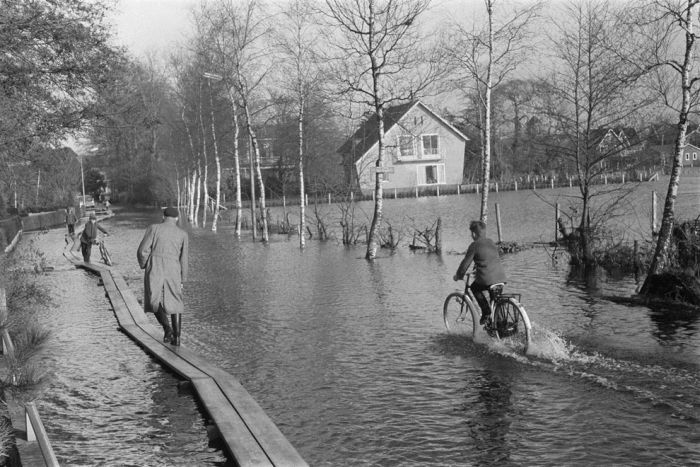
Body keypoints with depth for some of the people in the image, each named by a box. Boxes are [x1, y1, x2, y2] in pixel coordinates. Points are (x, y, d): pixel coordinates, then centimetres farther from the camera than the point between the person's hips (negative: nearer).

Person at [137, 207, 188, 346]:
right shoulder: (182, 234, 6)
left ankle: (167, 328, -8)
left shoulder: (153, 228, 1)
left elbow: (142, 251, -5)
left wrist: (144, 266, 13)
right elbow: (183, 259, 6)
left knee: (155, 302, 14)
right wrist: (182, 280, 15)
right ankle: (176, 337, 10)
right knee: (174, 303, 17)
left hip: (154, 271, -2)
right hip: (173, 272, 2)